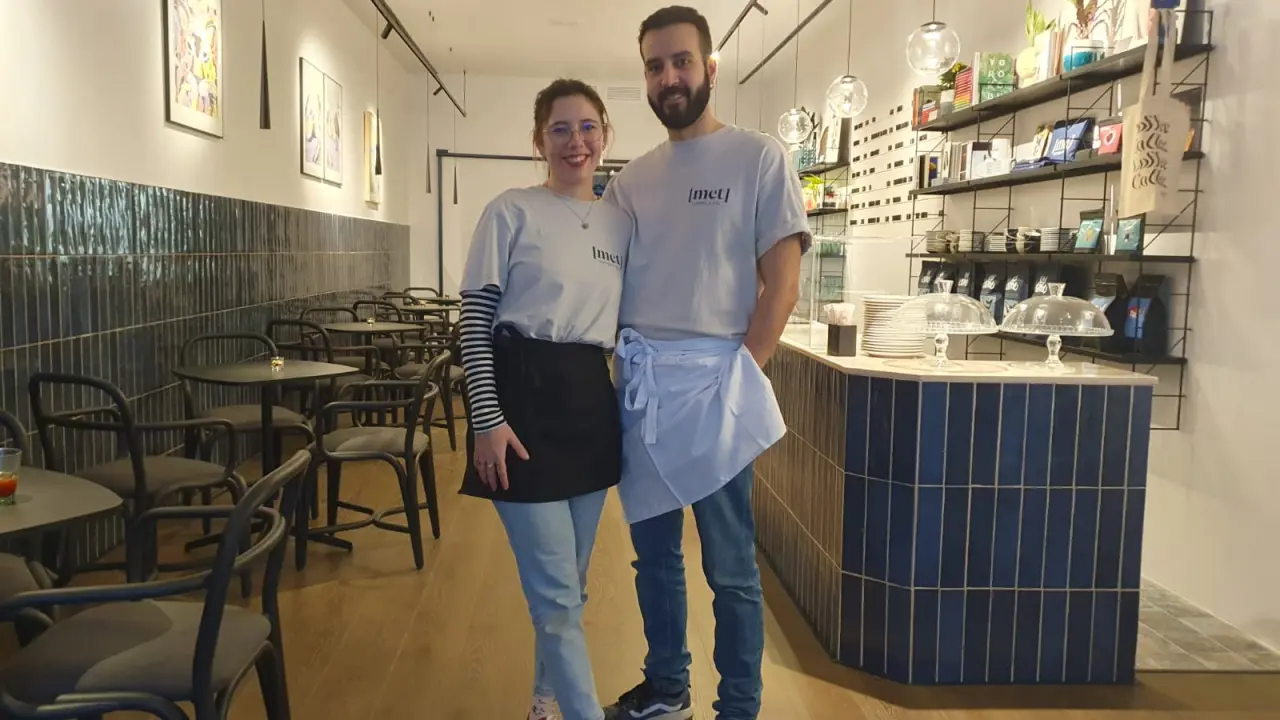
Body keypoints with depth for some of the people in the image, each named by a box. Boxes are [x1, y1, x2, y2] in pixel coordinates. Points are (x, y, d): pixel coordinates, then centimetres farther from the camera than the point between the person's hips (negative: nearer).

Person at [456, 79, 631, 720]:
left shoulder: (621, 223, 11)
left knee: (566, 586, 17)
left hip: (592, 404, 6)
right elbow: (474, 320, -7)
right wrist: (487, 419, -14)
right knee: (556, 592, -4)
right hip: (524, 401, -5)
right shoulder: (511, 213, -4)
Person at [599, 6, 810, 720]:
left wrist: (737, 377, -11)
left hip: (712, 381, -5)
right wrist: (620, 370, 3)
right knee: (654, 552, 16)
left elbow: (782, 285, -6)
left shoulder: (760, 158, -2)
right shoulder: (632, 179, 12)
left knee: (729, 567, 4)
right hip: (639, 386, 5)